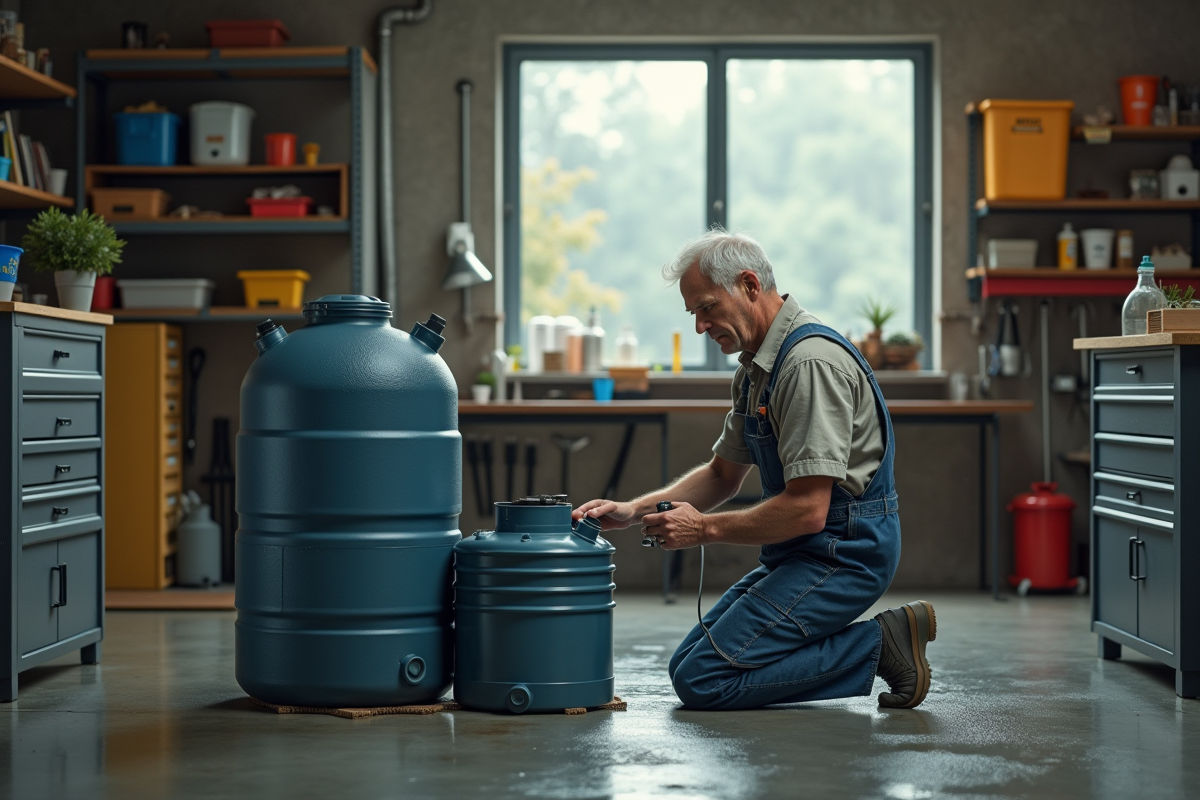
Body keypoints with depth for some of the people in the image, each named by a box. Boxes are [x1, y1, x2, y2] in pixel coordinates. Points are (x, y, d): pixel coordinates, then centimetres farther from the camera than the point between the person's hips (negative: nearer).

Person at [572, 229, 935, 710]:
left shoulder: (810, 363, -21)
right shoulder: (756, 366, 13)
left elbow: (807, 509, -25)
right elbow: (723, 473, 21)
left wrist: (706, 529, -13)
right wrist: (633, 511, 7)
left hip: (842, 552, -11)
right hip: (802, 555, 11)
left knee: (704, 680, -15)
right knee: (687, 665, 10)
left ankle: (880, 643, -8)